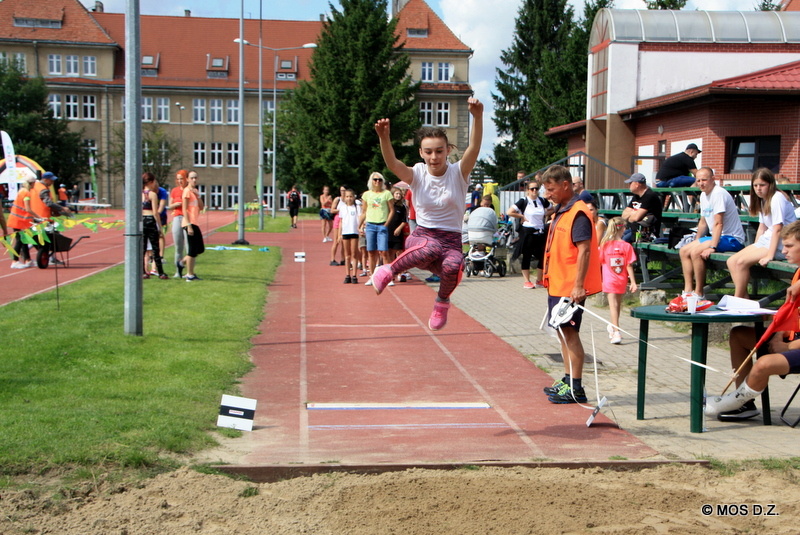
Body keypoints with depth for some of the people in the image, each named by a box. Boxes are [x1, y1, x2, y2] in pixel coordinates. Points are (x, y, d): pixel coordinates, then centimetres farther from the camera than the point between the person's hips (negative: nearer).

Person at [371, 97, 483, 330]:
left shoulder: (458, 173, -3)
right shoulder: (417, 175, -2)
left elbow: (474, 147, -21)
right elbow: (392, 163, -22)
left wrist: (478, 117, -40)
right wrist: (384, 137, -43)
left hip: (452, 240, 0)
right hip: (421, 235, 0)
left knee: (452, 266, -36)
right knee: (431, 248, -39)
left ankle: (442, 300, -2)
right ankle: (388, 271, -12)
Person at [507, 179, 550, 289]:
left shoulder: (543, 201, 8)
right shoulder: (523, 201, -6)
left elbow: (551, 210, 26)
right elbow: (509, 212, -12)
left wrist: (545, 215, 9)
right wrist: (522, 217, -7)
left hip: (540, 232, 5)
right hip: (527, 232, -5)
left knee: (542, 257, 5)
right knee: (527, 256, 1)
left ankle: (539, 281, 18)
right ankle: (527, 281, 9)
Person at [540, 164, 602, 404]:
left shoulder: (578, 213, -15)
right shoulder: (561, 212, 15)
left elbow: (584, 250, -21)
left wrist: (578, 285, -25)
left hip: (571, 287, -10)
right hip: (557, 285, 10)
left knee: (570, 332, -5)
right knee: (563, 332, 15)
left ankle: (575, 389, 1)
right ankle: (567, 380, 26)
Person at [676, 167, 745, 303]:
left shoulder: (718, 194, -18)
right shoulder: (704, 195, 11)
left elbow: (718, 223, -25)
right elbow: (703, 222, 21)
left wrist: (712, 247, -29)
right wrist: (696, 242, 18)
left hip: (732, 238, -10)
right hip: (716, 236, 10)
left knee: (696, 252, -26)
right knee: (684, 251, 4)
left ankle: (698, 294, -17)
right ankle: (688, 291, 0)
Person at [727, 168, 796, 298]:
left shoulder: (777, 198, -15)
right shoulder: (763, 200, 14)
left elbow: (777, 229, -21)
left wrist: (769, 256, -25)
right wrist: (755, 249, 7)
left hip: (781, 245, -9)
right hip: (766, 240, 9)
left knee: (741, 262, -22)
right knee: (731, 262, -5)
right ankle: (745, 299, -7)